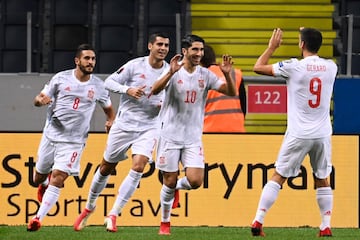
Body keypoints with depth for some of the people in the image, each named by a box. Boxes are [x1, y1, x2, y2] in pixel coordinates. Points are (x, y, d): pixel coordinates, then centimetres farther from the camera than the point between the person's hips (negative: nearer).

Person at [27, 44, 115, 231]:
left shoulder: (98, 86, 1)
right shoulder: (61, 78, -2)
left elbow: (108, 107, 18)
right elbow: (38, 100, 3)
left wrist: (111, 121, -4)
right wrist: (41, 99, -22)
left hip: (74, 141, -1)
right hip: (51, 136, 1)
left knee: (57, 179, -15)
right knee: (38, 178, 12)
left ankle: (38, 219, -12)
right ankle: (44, 184, 49)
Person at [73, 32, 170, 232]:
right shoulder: (135, 65, -8)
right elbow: (109, 82, -5)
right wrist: (128, 90, -23)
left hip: (149, 127, 1)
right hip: (125, 124, -1)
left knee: (138, 167, -18)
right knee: (107, 167, 9)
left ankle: (113, 215, -10)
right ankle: (90, 207, 33)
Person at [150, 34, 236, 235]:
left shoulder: (205, 75, 3)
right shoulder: (174, 72, -8)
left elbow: (231, 92, 0)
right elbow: (155, 90, -24)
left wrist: (227, 74, -19)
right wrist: (171, 73, -39)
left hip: (193, 138, 3)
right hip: (171, 135, -3)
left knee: (195, 181, -11)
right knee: (169, 182, 2)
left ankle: (177, 187, 24)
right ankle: (165, 223, 22)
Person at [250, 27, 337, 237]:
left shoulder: (294, 67, -10)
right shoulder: (331, 67, 2)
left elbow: (258, 67, 0)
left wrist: (272, 47, 14)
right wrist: (311, 37, 31)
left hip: (299, 135, -3)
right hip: (323, 134, 3)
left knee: (278, 177, 4)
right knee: (322, 180, 14)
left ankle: (258, 222, 0)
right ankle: (326, 226, 9)